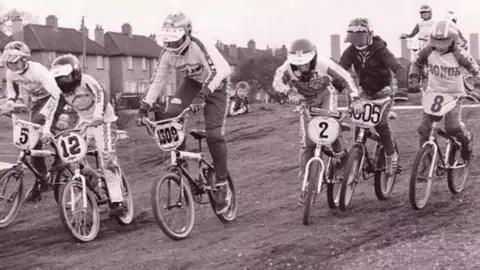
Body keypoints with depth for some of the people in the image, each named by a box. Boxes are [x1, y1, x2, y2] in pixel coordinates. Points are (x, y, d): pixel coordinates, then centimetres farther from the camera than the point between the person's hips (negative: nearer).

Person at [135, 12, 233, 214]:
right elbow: (157, 81, -6)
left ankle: (222, 184, 1)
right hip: (192, 82, 5)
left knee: (214, 134, -15)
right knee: (170, 116, -22)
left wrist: (203, 94, -57)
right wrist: (144, 108, -13)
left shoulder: (200, 46, -34)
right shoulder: (167, 53, -16)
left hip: (214, 85, -5)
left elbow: (221, 69, -46)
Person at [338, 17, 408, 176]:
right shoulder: (351, 51, -12)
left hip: (383, 91, -4)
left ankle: (391, 156, 0)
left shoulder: (380, 50, -23)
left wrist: (402, 86, -51)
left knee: (380, 123, -19)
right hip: (365, 91, 4)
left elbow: (397, 68, -33)